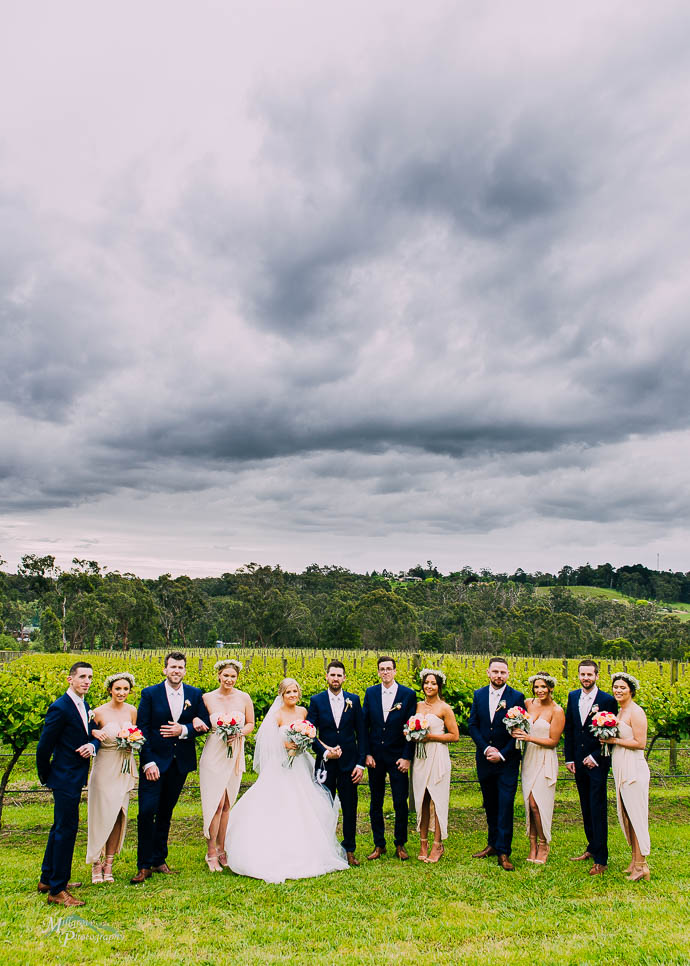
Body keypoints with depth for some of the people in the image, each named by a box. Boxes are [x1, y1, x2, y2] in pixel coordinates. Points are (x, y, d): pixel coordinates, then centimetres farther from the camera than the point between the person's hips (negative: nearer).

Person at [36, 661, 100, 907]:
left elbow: (92, 734, 10)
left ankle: (47, 879, 34)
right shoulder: (60, 708, -19)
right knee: (66, 829, -4)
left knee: (60, 827, 20)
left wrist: (92, 745, -14)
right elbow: (44, 746, -15)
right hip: (65, 778, -10)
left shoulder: (83, 705, 9)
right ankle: (57, 890, 6)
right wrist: (45, 777, -3)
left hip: (75, 778, 10)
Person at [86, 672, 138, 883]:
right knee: (102, 815, 0)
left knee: (118, 816, 6)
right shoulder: (99, 712, -10)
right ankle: (96, 864, 17)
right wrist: (94, 733, -21)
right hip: (105, 767, -4)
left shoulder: (132, 711, 3)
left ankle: (108, 864, 18)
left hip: (125, 769, 4)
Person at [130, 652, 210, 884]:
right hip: (154, 762, -2)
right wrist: (148, 763, -13)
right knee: (147, 811, -7)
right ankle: (144, 865, 5)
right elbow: (141, 729, -5)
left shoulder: (195, 694, 4)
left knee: (165, 813, 13)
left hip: (180, 762, 3)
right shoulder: (150, 694, -4)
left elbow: (204, 724, 4)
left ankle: (159, 860, 26)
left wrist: (183, 730, -15)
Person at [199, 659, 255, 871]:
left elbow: (250, 724, 8)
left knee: (226, 805, 11)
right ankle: (211, 852, 7)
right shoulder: (207, 698, -3)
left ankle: (221, 849, 23)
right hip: (214, 754, -2)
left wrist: (238, 733, -10)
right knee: (216, 803, -7)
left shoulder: (244, 698, -1)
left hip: (235, 755, 2)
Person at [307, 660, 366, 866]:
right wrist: (324, 752, -14)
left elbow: (361, 733, 3)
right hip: (325, 762, -1)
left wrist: (360, 763, -2)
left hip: (348, 763, 1)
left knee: (350, 808, 6)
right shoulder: (317, 700, -1)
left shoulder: (354, 700, 2)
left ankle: (349, 850, 20)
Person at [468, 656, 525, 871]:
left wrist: (502, 754, -12)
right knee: (490, 804, 14)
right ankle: (493, 844, 28)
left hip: (507, 760, -4)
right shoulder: (479, 695, 4)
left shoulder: (517, 697, -6)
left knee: (505, 805, -5)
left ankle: (503, 852, 2)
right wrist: (486, 748, -10)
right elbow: (473, 726, 4)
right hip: (484, 760, 4)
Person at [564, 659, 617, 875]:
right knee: (586, 807, 14)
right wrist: (569, 758, 7)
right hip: (579, 760, 5)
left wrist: (595, 756, -11)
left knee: (598, 809, -4)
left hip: (597, 761, -5)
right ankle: (592, 847, 27)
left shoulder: (607, 700, -9)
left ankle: (601, 859, 3)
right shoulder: (573, 697, 6)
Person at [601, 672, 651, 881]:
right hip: (621, 770, 9)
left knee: (636, 815, -4)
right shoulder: (619, 711, 14)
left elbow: (640, 743, -17)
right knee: (625, 815, 12)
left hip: (633, 768, -9)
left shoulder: (636, 712, -12)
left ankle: (641, 865, 3)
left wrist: (614, 740, -14)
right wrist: (608, 739, 4)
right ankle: (635, 860, 21)